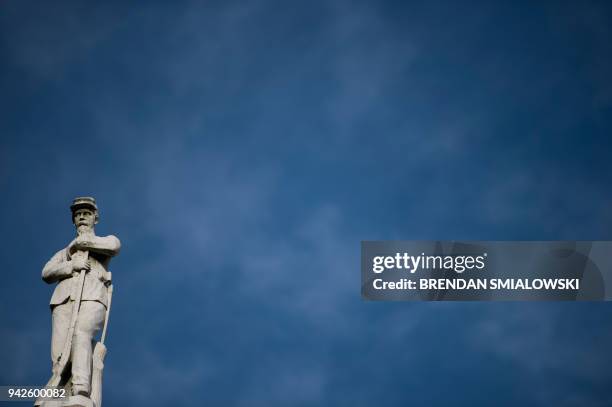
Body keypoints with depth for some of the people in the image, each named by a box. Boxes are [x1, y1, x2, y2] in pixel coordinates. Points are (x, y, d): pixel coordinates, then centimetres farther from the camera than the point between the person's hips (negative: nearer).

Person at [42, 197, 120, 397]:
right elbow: (47, 273, 17)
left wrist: (81, 241, 11)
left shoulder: (106, 240, 28)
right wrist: (72, 265, -2)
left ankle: (81, 392, -52)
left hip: (92, 297, -4)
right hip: (64, 298, 4)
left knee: (81, 334, -35)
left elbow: (114, 245, 0)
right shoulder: (64, 252, 38)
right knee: (60, 355, -19)